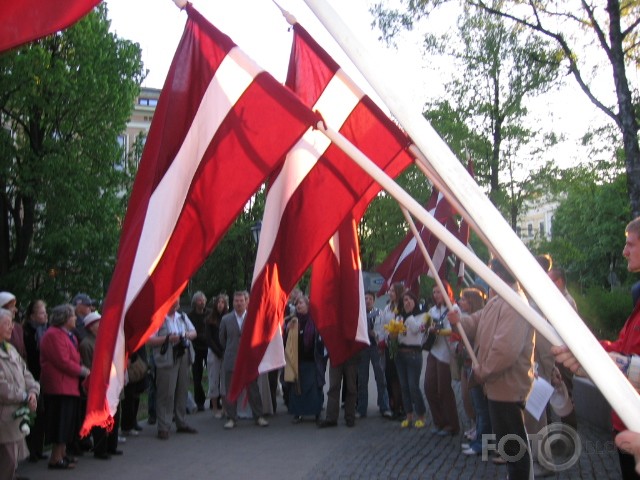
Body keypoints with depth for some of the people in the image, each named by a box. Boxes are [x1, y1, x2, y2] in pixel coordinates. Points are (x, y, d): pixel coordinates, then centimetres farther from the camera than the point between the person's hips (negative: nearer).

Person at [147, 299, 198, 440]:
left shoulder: (182, 317, 15)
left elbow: (194, 332, 20)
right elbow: (149, 340, -14)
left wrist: (187, 335, -2)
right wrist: (168, 338, -20)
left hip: (183, 358, 7)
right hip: (167, 360, -7)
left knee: (182, 392, 12)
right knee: (166, 394, -5)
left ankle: (182, 423, 23)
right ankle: (163, 428, 2)